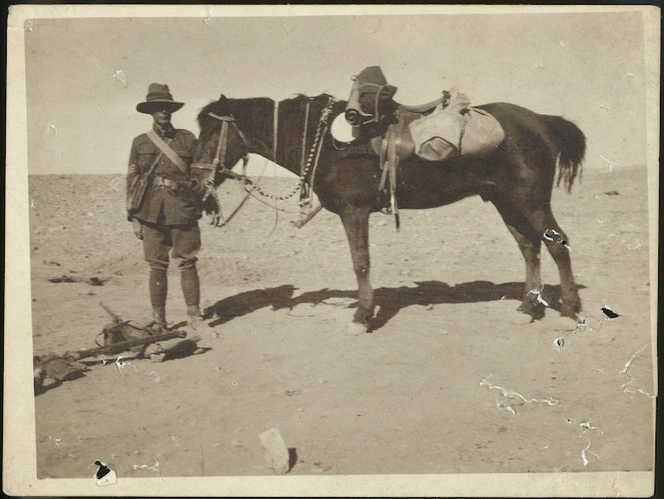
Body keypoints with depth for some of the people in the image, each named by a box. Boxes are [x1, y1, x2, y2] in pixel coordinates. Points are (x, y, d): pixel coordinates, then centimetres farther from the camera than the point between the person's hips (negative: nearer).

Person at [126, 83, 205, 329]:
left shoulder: (187, 139, 7)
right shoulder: (140, 142, 10)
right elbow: (132, 180, 10)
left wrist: (202, 204, 5)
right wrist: (134, 218, 5)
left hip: (183, 211, -1)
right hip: (152, 213, 1)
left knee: (187, 264, 0)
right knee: (157, 266, 4)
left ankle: (195, 316, 10)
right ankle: (158, 320, 14)